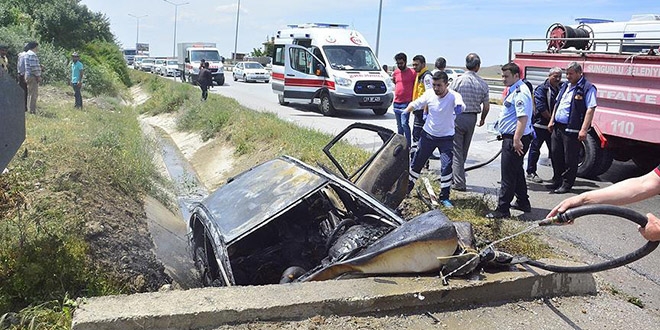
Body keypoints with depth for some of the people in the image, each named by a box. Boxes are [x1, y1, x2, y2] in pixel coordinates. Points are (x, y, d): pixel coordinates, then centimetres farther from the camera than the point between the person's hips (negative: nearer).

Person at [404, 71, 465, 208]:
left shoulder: (453, 96, -21)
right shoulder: (429, 94, -11)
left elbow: (460, 103, -44)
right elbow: (415, 104, 2)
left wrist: (459, 106, -68)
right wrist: (404, 113, -16)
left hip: (446, 137, -3)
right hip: (428, 134, 3)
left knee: (447, 166, -13)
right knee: (417, 162, 11)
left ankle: (444, 197, 1)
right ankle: (407, 187, 33)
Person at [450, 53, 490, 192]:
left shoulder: (458, 81, -12)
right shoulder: (483, 84, -1)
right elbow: (486, 106, 5)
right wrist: (482, 119, 24)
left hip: (457, 117, -4)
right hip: (472, 118, 4)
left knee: (456, 151, 1)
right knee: (464, 151, 17)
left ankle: (459, 183, -1)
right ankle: (454, 177, 30)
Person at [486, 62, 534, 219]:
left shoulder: (520, 92, -18)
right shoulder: (514, 90, 16)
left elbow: (523, 117, -27)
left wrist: (517, 140, -31)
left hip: (514, 139, -11)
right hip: (511, 137, 11)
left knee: (508, 175, -7)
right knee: (517, 171, 21)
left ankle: (502, 210, -2)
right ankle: (523, 202, 34)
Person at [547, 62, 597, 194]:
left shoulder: (588, 88, -10)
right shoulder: (565, 86, 16)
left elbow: (590, 109, -16)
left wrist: (584, 130, -22)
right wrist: (552, 121, 17)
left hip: (572, 130, -8)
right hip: (558, 127, 8)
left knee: (570, 159, 1)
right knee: (555, 155, 14)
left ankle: (566, 184, 12)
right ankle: (557, 181, 28)